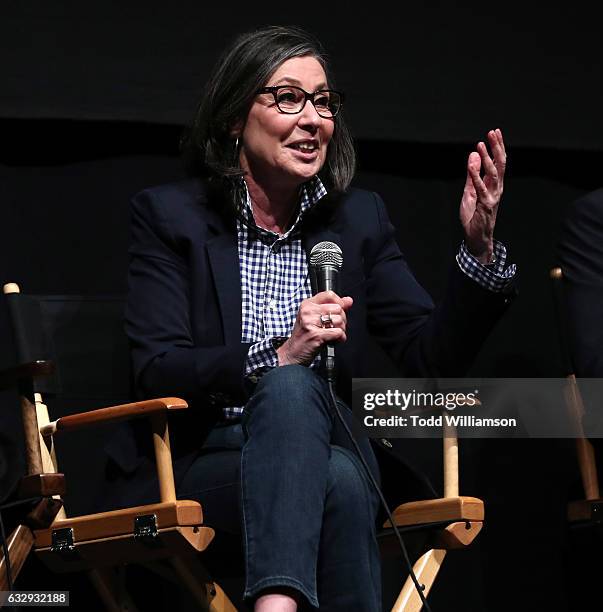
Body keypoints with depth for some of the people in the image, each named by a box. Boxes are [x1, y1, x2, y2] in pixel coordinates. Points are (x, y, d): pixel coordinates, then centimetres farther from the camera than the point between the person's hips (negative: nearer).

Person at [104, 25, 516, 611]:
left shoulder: (359, 218, 11)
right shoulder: (167, 215, 2)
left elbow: (431, 356, 3)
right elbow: (156, 374, -9)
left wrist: (479, 248, -13)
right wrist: (279, 355, -23)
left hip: (320, 448, 3)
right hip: (200, 464, -3)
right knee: (288, 388, -33)